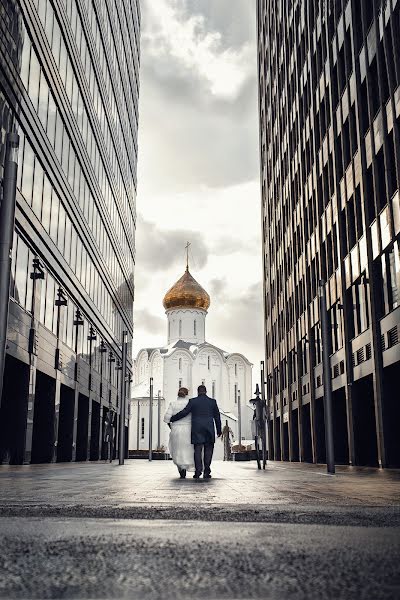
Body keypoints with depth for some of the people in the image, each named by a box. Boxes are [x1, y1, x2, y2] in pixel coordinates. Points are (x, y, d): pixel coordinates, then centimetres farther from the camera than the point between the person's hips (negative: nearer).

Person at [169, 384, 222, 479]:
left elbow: (184, 413, -4)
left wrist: (172, 419, 7)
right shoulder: (212, 401, 5)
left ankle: (198, 471, -7)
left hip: (196, 430, -1)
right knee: (208, 451, 5)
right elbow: (217, 417, 7)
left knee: (197, 451, 4)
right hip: (209, 430, 1)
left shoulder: (193, 401, 0)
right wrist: (219, 430, 14)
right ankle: (206, 472, 0)